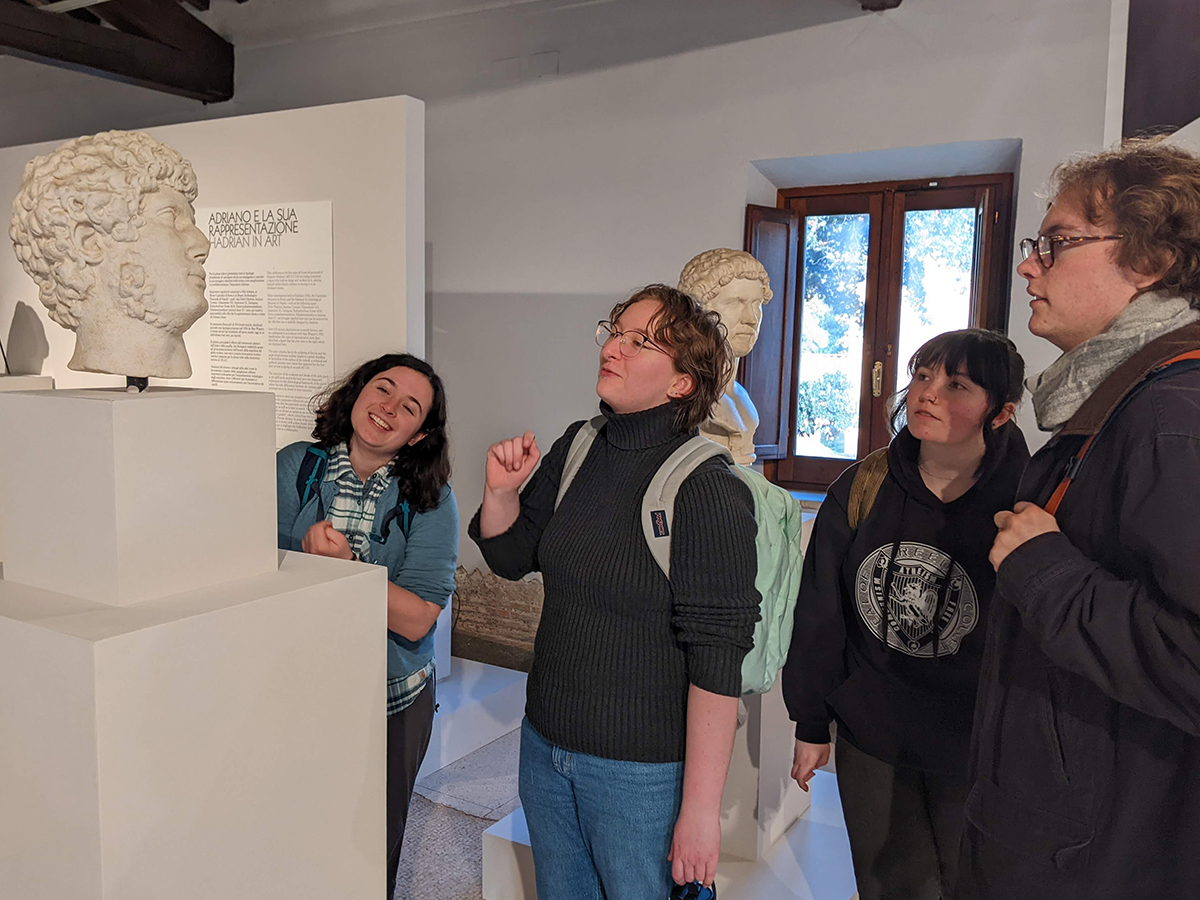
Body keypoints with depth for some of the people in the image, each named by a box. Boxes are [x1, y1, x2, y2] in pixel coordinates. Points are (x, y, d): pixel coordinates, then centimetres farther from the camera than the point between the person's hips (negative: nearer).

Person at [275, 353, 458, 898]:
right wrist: (312, 552, -27)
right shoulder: (294, 466, -4)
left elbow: (416, 620, -17)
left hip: (393, 701, 0)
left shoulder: (431, 502, -9)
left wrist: (343, 564, -28)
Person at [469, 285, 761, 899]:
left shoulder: (708, 491, -21)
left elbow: (716, 664, -21)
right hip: (545, 743, 6)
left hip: (641, 772, -6)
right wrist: (502, 491, -8)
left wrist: (700, 809, -20)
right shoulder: (575, 451, -1)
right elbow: (511, 558, 11)